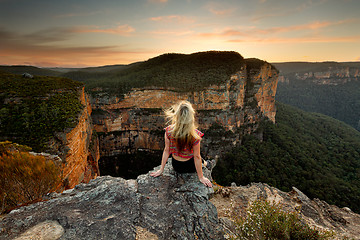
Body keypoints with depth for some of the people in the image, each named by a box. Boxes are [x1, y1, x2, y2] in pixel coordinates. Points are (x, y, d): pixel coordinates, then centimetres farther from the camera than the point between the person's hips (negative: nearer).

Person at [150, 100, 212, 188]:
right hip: (190, 167, -2)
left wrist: (161, 169, 4)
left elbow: (166, 150, -11)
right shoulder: (195, 135, -29)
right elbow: (196, 157, -19)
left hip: (176, 166, 2)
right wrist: (201, 177, -4)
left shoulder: (169, 131, -23)